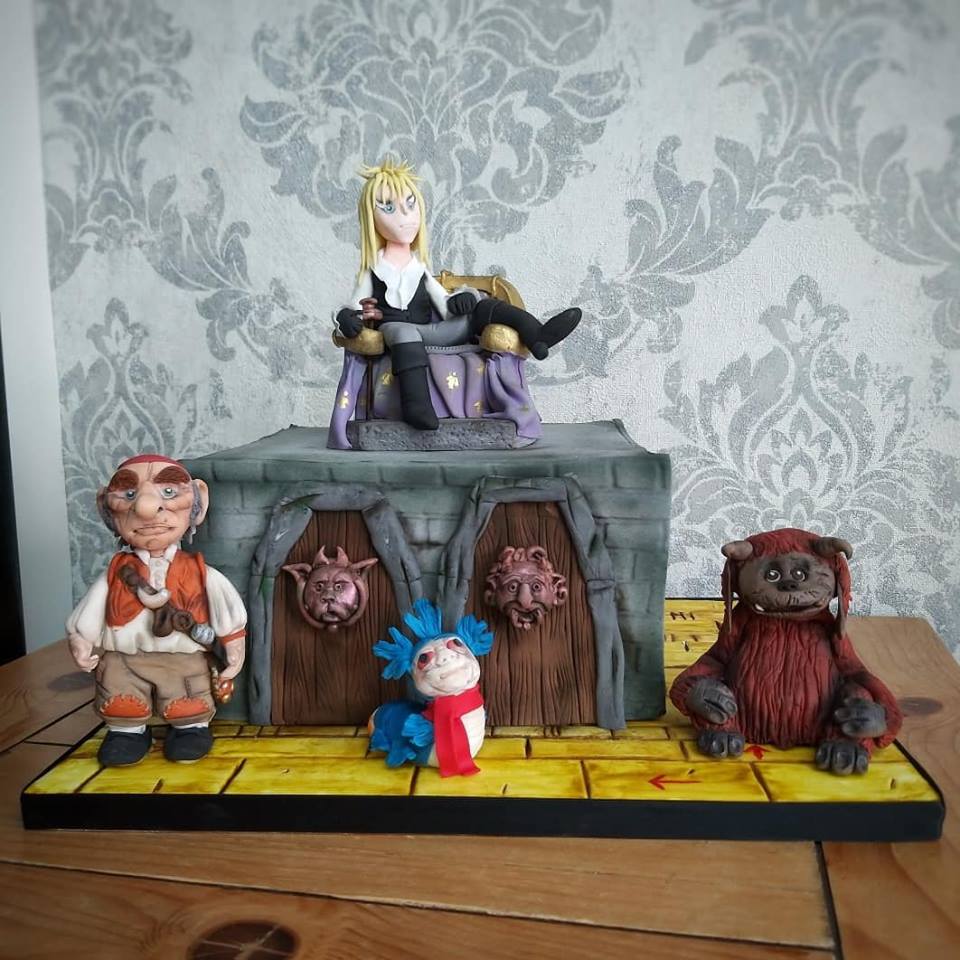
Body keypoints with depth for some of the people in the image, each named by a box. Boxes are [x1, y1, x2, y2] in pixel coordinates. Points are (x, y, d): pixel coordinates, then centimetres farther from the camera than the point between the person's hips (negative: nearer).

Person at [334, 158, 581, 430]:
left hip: (434, 332, 4)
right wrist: (347, 319, -17)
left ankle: (535, 334, -30)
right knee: (402, 331, -40)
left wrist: (458, 302, -12)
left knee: (481, 306, -8)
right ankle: (416, 405, -57)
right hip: (397, 332, -4)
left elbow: (446, 309, 13)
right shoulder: (373, 274, 11)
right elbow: (353, 308, 8)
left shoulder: (420, 271, 20)